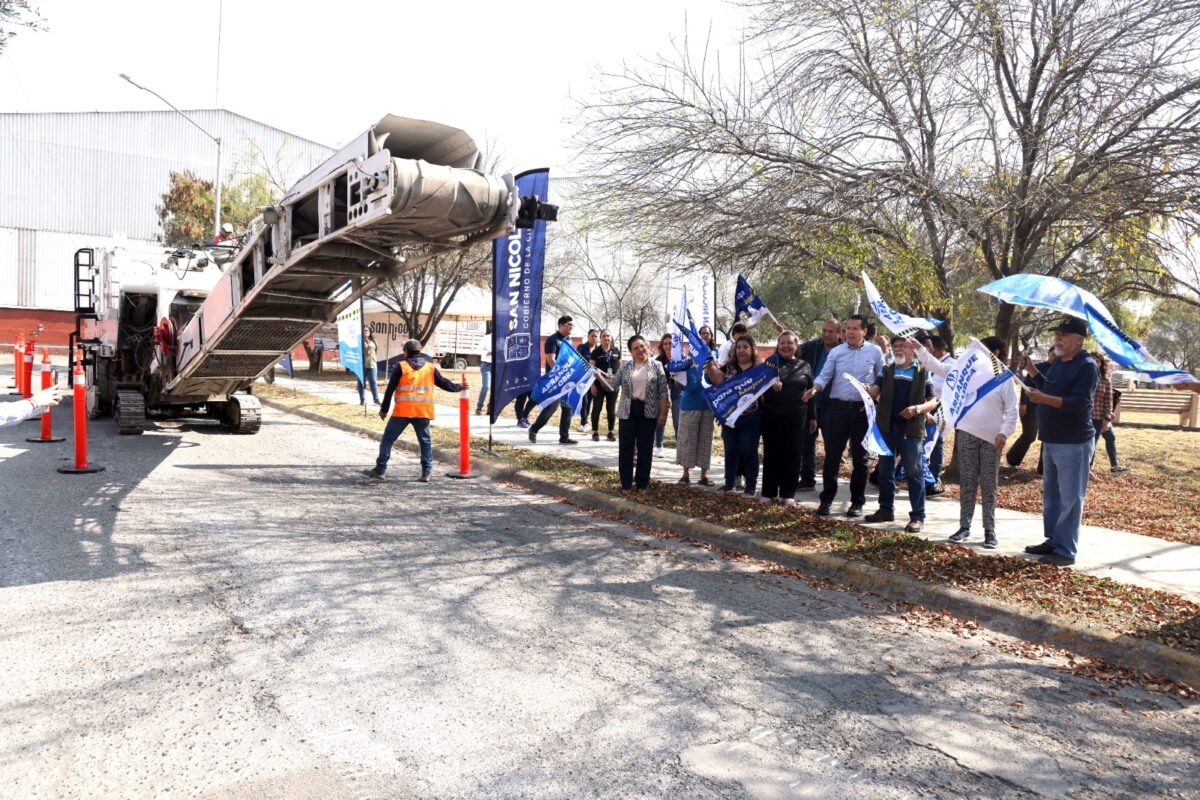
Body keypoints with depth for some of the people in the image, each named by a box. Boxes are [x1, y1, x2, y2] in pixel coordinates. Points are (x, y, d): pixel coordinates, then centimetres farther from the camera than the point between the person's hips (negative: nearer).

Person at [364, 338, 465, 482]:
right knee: (425, 441, 11)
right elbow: (444, 383, 15)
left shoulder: (401, 366, 2)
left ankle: (379, 470, 7)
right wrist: (459, 387, 32)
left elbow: (390, 389, 0)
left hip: (403, 411, -2)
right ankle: (426, 473, 7)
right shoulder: (430, 367, 10)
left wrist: (384, 409, 5)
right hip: (423, 412, 3)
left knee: (388, 439, 7)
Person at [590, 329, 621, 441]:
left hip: (613, 384, 2)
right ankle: (595, 432, 9)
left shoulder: (616, 351, 7)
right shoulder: (596, 352, -1)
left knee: (611, 408, 8)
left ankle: (611, 432, 16)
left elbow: (620, 366, 13)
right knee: (596, 408, 2)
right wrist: (592, 384, -9)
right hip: (599, 384, -2)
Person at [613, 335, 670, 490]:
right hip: (628, 411, 1)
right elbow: (613, 385, 4)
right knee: (625, 447, 3)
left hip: (648, 412, -1)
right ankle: (626, 483, 14)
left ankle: (642, 483, 17)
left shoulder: (656, 366, -1)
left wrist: (663, 413, -6)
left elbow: (663, 391, -1)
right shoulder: (625, 367, 4)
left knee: (645, 448, 6)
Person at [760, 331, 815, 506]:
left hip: (797, 416, 1)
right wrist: (770, 384, -29)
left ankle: (788, 494, 12)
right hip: (772, 415, -1)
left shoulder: (804, 366, 9)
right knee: (771, 453, 3)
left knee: (792, 454, 4)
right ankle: (769, 492, 11)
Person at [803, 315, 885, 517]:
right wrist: (815, 389, -21)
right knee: (832, 455, 1)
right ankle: (826, 499, 11)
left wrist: (874, 390, -11)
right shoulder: (836, 352, 5)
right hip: (838, 408, 1)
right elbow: (825, 375, -2)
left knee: (860, 457, 6)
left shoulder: (875, 352, 4)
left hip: (863, 409, 0)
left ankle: (857, 502, 17)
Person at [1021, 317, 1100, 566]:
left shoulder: (1087, 366, -14)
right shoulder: (1058, 362, 13)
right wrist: (1033, 371, 13)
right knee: (1051, 495, 16)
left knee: (1070, 498, -5)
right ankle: (1053, 541, 26)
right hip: (1051, 441, 9)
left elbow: (1081, 403, -24)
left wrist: (1044, 399, -34)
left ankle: (1066, 551, 0)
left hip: (1073, 443, -9)